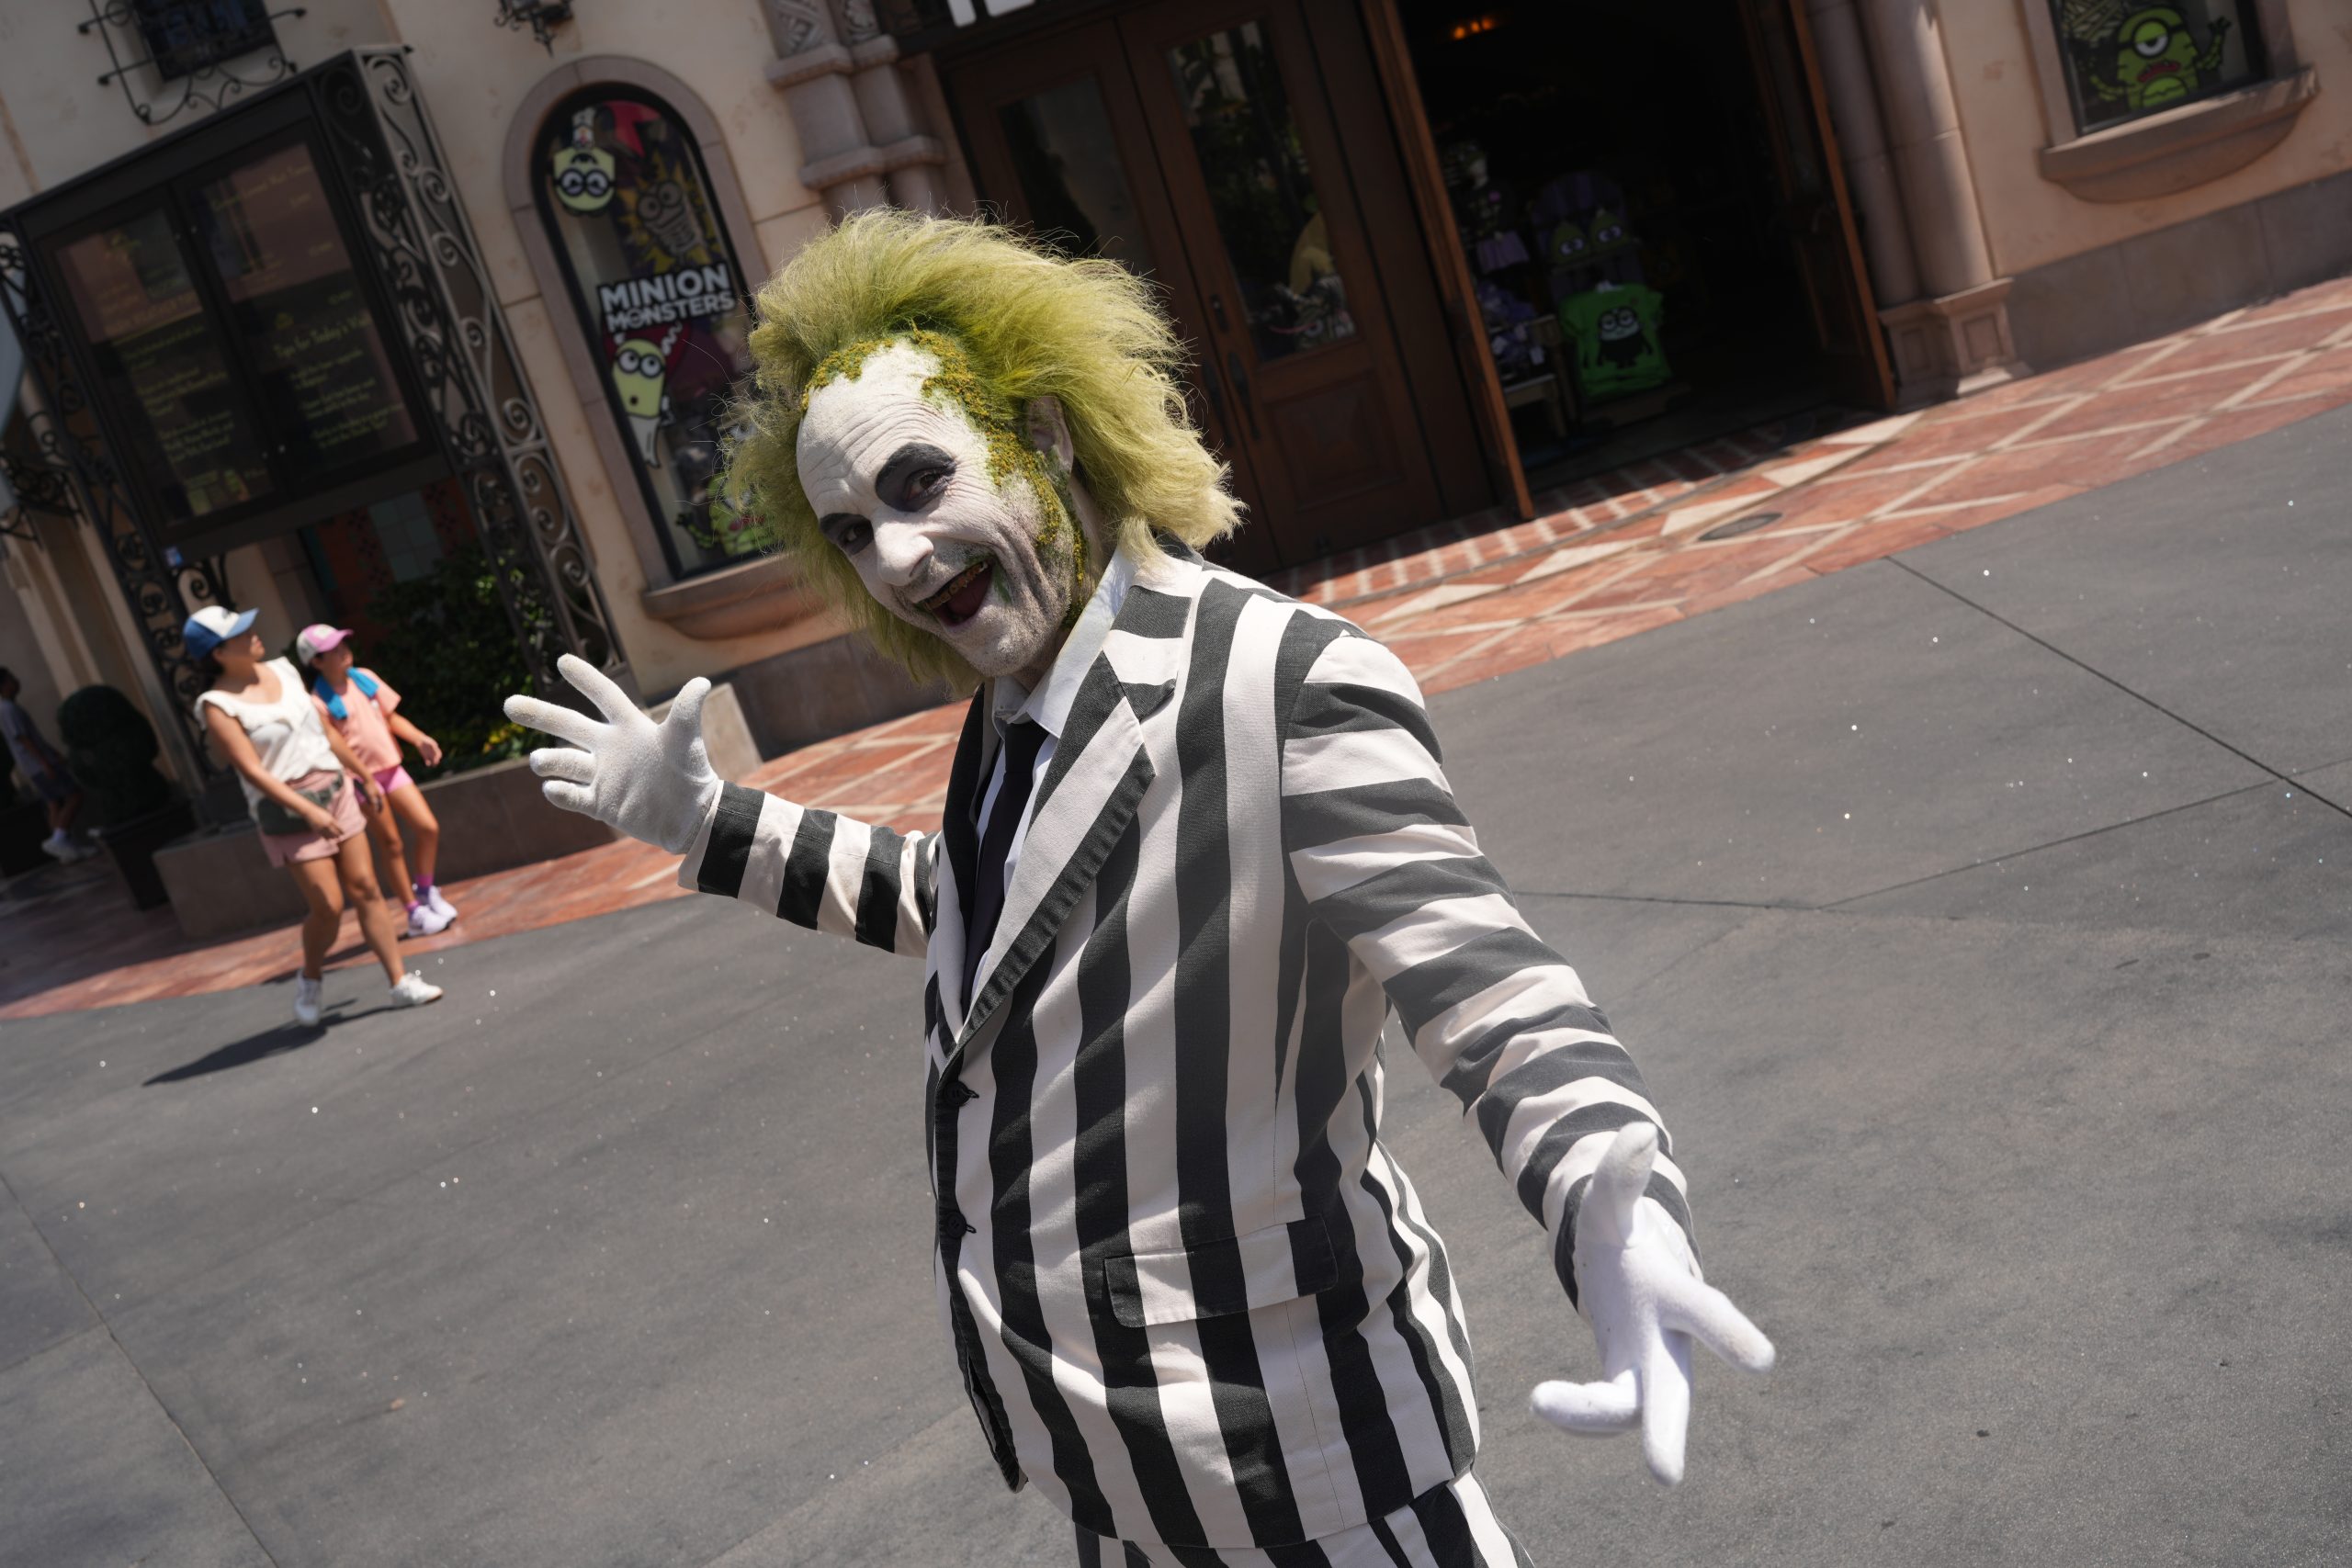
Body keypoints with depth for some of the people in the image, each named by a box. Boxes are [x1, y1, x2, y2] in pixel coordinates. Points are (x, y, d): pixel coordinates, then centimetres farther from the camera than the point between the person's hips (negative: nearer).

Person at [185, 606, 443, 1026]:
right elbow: (252, 770, -19)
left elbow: (325, 731, 16)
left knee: (365, 888, 2)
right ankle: (311, 979, 21)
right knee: (328, 906, -7)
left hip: (334, 790, 6)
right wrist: (307, 810, -27)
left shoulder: (281, 669, 7)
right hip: (288, 809, -6)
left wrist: (364, 777, 20)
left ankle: (401, 982, 6)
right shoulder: (218, 706, -13)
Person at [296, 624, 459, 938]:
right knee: (392, 845, 2)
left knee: (429, 827, 1)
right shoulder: (319, 702, -15)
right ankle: (414, 913, 15)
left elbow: (391, 717, 11)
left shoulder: (365, 677, 3)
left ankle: (425, 890, 23)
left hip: (391, 767, 6)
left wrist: (420, 739, -3)